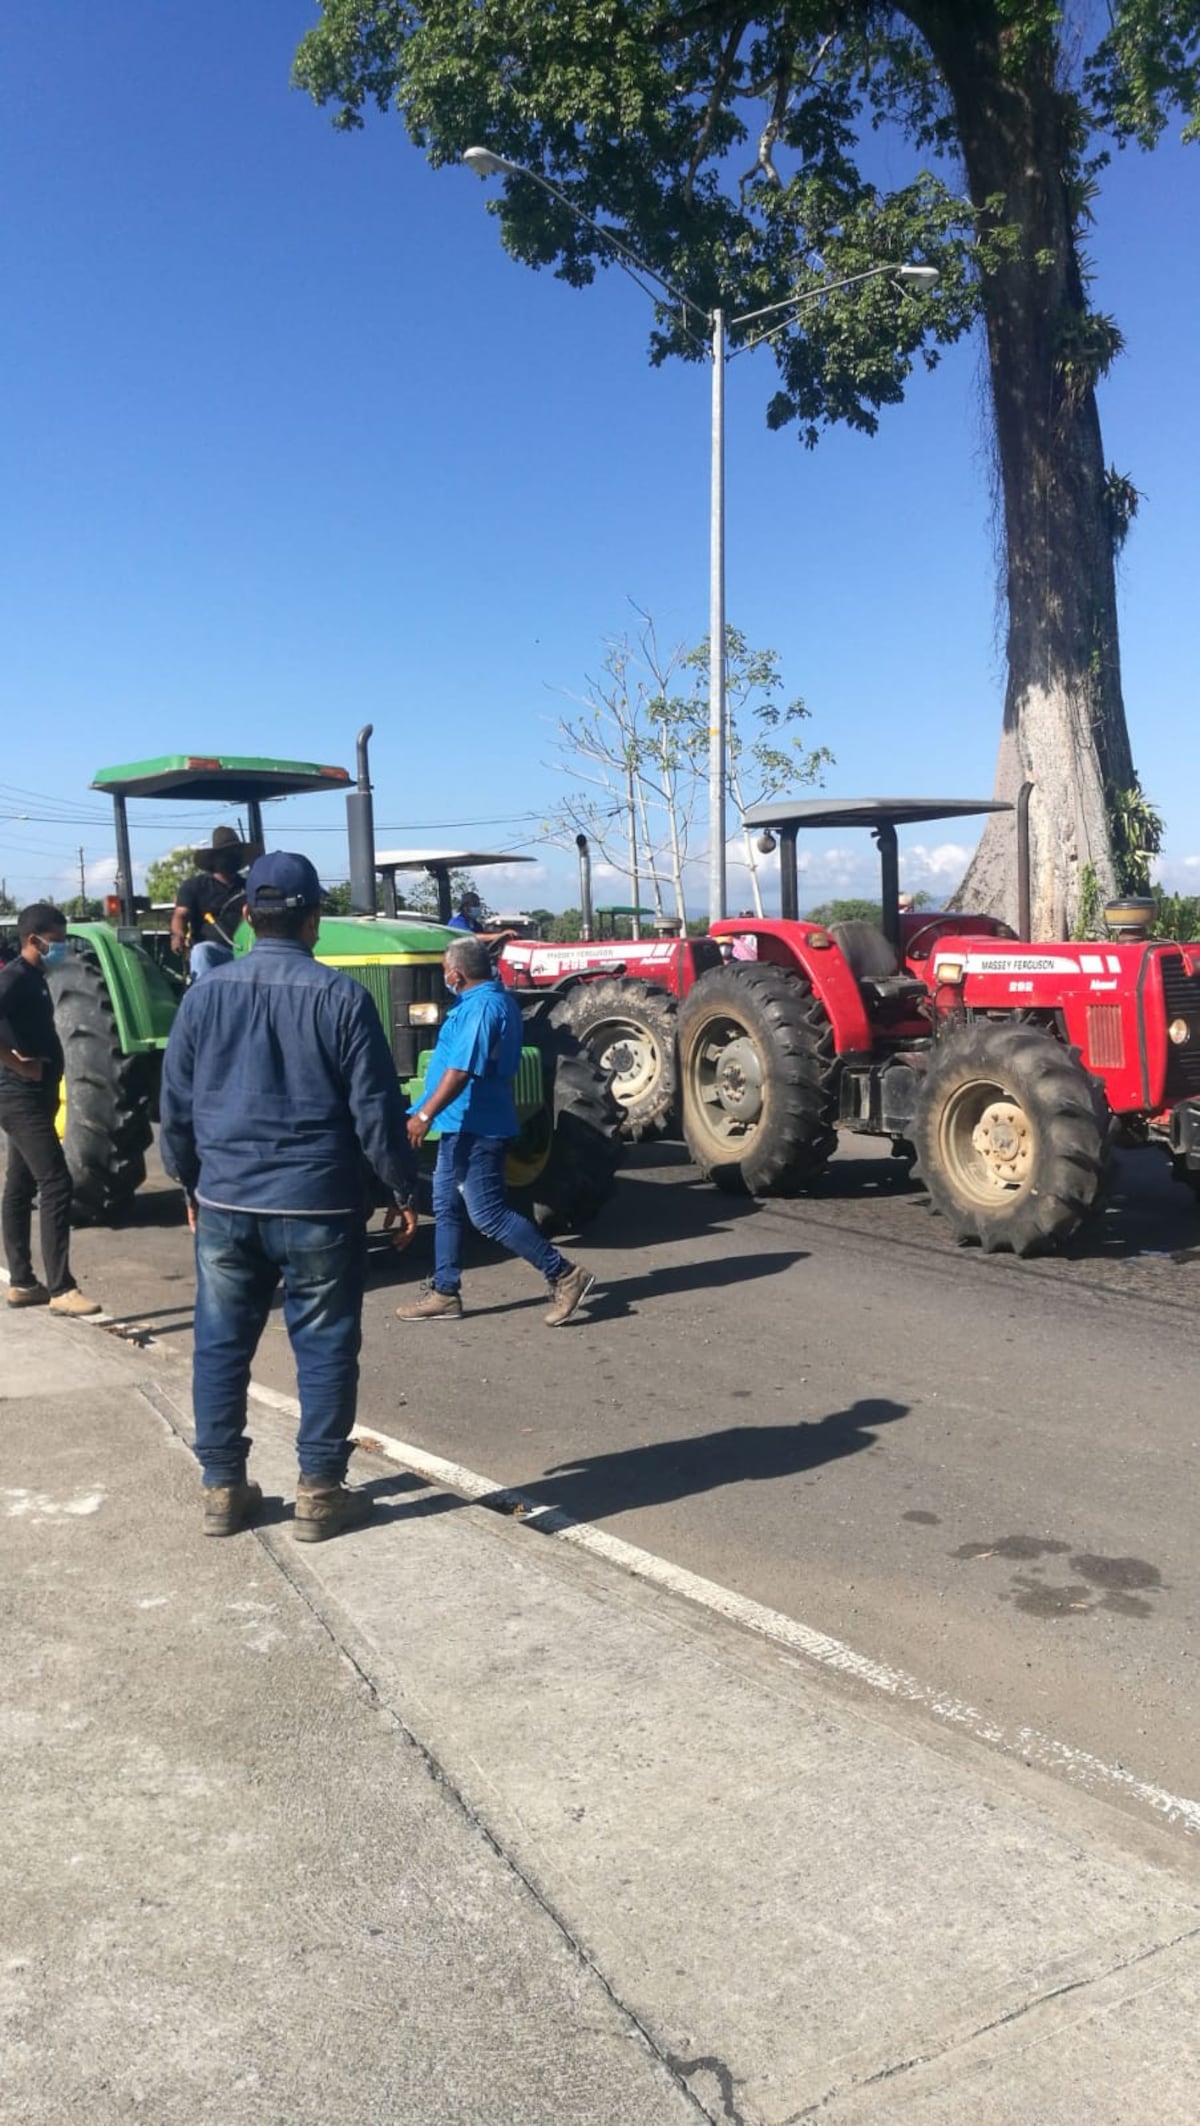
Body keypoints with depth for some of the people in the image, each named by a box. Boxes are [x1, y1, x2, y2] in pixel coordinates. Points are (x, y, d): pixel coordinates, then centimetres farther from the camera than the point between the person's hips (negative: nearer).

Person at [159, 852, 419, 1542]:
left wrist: (193, 1181, 21)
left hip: (225, 1202, 4)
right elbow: (376, 1109, -9)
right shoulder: (340, 995, -9)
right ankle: (320, 1493, 13)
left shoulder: (205, 994, 2)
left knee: (221, 1344, 14)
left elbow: (176, 1104, 8)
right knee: (324, 1348, 7)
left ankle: (223, 1489, 21)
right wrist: (405, 1190, 2)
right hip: (318, 1205, -3)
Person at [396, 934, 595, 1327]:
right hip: (463, 1126, 11)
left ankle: (563, 1275, -2)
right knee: (447, 1207, 15)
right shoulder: (498, 999, 12)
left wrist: (424, 1115, -26)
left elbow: (461, 1071, -27)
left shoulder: (481, 1007, -20)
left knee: (487, 1213, -7)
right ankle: (443, 1293, 21)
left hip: (475, 1127, -11)